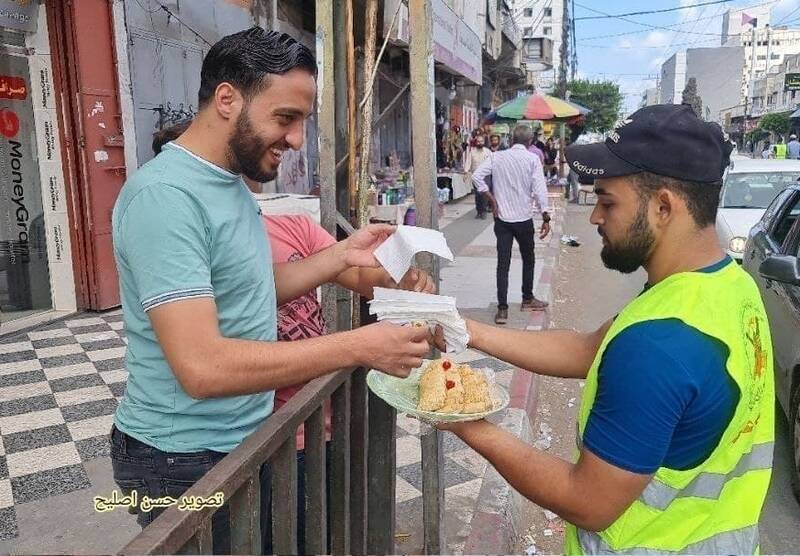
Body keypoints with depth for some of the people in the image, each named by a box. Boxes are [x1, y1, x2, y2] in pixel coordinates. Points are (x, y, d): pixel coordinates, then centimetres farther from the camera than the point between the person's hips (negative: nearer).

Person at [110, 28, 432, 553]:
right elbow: (202, 366, -32)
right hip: (186, 460, -8)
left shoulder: (231, 182, 5)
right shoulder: (164, 196, -26)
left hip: (245, 437, 9)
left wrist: (342, 255, 1)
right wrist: (358, 346, -31)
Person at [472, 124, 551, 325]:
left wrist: (492, 199, 0)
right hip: (524, 218, -2)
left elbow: (477, 176, -6)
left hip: (502, 218, 2)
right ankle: (528, 300, 33)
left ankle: (502, 309, 0)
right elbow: (539, 189, -12)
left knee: (503, 263, 3)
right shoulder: (533, 159, -6)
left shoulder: (496, 157, 1)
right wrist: (546, 217, -8)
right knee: (528, 259, 19)